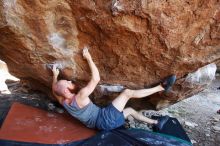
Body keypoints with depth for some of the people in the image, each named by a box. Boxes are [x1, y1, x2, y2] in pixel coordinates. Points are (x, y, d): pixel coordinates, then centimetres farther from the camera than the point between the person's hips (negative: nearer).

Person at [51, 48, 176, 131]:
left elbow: (55, 91, 24)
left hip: (102, 124, 10)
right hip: (106, 118, -9)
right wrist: (89, 58, -15)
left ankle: (155, 123, 33)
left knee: (130, 110, 24)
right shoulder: (80, 97, -24)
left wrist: (55, 76, 24)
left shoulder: (64, 103, 2)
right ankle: (161, 87, -2)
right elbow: (96, 79, -24)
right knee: (127, 92, -11)